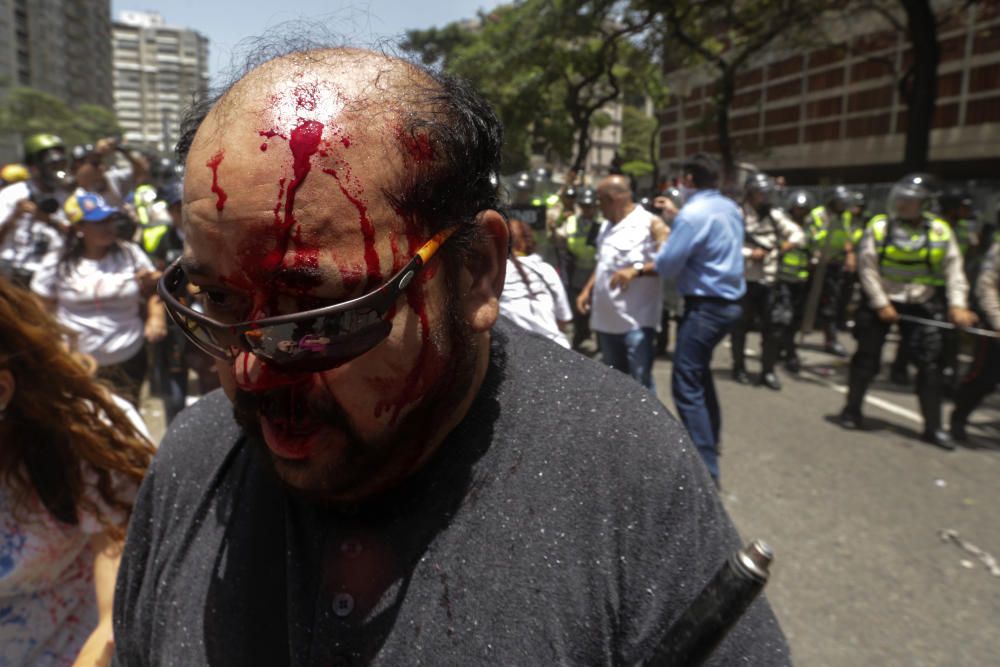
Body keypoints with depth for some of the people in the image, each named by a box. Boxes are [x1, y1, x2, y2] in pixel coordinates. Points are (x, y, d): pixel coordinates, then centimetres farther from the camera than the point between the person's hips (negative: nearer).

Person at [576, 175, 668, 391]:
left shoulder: (650, 223, -9)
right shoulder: (606, 226, 17)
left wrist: (636, 270, -28)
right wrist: (587, 290, 15)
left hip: (636, 320, -8)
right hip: (607, 319, 8)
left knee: (640, 384, -5)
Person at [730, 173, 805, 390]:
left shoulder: (775, 214, 11)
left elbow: (798, 234, 10)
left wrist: (789, 243, -11)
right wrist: (750, 254, -22)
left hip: (769, 280, 5)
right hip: (744, 280, -4)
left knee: (774, 327, 2)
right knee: (740, 326, 7)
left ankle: (768, 371, 13)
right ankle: (739, 367, 24)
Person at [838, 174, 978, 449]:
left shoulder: (940, 231, -2)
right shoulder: (879, 227, -7)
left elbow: (954, 270, -2)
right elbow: (867, 268, -9)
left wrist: (957, 305, -12)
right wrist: (881, 304, -13)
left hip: (922, 306, 2)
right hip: (880, 302, -1)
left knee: (930, 363, 1)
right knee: (867, 357, 5)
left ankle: (933, 426, 11)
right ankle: (852, 410, 21)